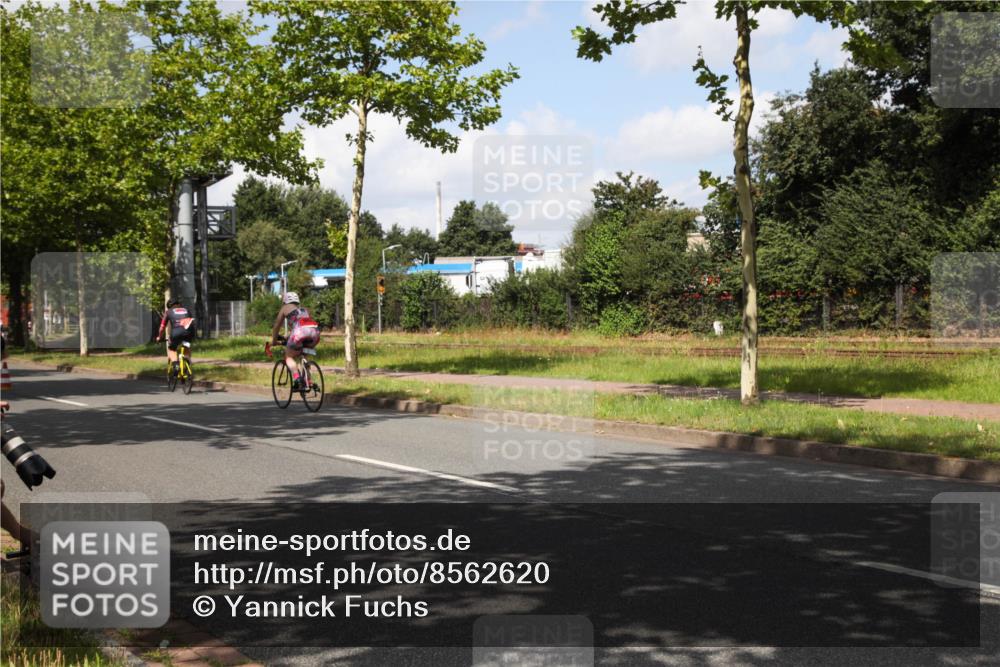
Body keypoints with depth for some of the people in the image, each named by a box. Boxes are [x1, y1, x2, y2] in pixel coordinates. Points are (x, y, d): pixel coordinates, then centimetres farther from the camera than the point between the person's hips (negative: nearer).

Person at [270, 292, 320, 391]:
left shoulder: (285, 308, 26)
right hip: (315, 331, 5)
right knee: (303, 356, 28)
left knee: (289, 357, 12)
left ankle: (297, 379, -14)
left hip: (300, 331, -5)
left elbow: (277, 326, 29)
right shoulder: (304, 309, 38)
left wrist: (273, 341, 41)